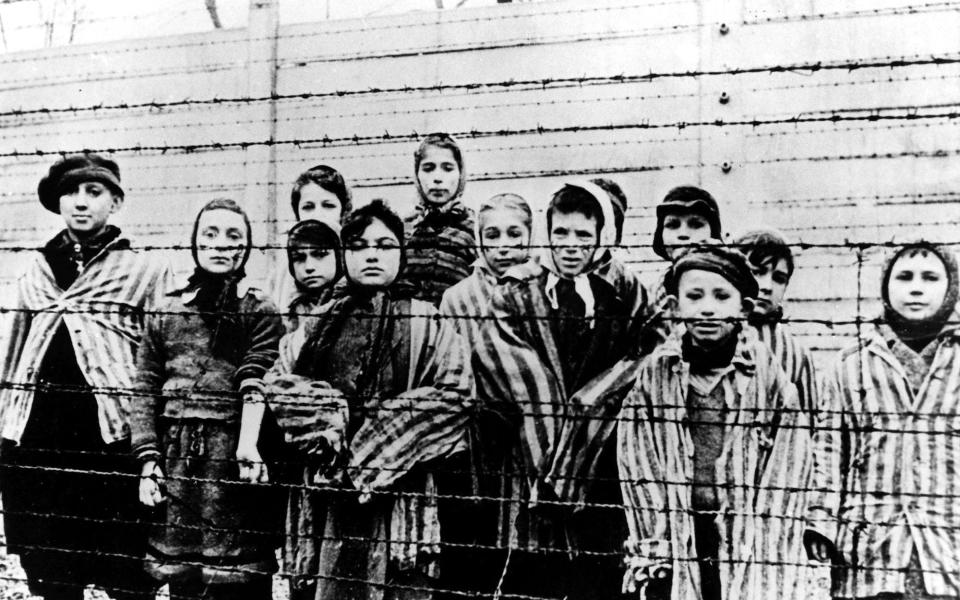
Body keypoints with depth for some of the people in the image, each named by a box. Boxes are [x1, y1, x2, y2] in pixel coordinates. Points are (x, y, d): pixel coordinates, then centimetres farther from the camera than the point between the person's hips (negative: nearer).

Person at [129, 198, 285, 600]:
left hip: (235, 462, -3)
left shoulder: (259, 312, 3)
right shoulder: (166, 313, 12)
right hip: (176, 465, 3)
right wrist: (148, 461, 0)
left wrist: (248, 444, -26)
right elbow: (143, 393, 10)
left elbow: (255, 384, -11)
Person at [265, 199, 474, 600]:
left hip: (399, 490, -3)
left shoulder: (427, 323, 2)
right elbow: (278, 383, 7)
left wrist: (377, 448, -12)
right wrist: (332, 413, -10)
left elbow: (453, 395, -10)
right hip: (332, 494, 3)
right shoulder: (324, 323, 14)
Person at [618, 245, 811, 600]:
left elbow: (781, 493, -1)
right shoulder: (652, 378, 4)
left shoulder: (772, 381, 1)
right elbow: (639, 479, 1)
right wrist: (656, 564, -6)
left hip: (753, 570, -1)